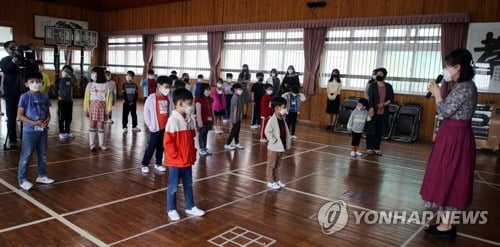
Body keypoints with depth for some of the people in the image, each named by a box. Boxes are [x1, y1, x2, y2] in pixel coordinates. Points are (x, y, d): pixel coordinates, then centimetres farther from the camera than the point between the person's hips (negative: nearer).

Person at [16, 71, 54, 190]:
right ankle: (22, 179, 12)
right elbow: (20, 115, -11)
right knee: (26, 155, 1)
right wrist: (34, 123, -20)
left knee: (43, 154, 13)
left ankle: (42, 176, 28)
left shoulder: (44, 97, 5)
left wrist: (47, 120, -9)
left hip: (42, 130, 5)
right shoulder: (25, 97, -9)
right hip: (29, 131, -5)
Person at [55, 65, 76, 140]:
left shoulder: (70, 80, 2)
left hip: (69, 101, 2)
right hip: (62, 101, -2)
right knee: (61, 117, -1)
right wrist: (58, 97, -5)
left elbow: (74, 80, -22)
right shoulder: (59, 80, 1)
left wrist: (70, 72, -22)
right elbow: (55, 90, 7)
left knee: (69, 117, 9)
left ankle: (67, 132, 21)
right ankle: (61, 133, 5)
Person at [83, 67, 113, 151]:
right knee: (92, 126, 2)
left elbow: (109, 98, -2)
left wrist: (108, 110, -5)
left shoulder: (106, 86, -1)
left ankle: (101, 144, 15)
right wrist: (86, 109, -4)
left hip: (102, 108, 0)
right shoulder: (90, 85, 1)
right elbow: (86, 98, 1)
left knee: (100, 126, 6)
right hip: (92, 107, 1)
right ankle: (92, 144, 9)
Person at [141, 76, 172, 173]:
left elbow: (170, 112, 9)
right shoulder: (152, 97, -10)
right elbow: (146, 112, -8)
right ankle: (145, 164, 16)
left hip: (166, 127, 5)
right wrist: (150, 125, -8)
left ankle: (158, 164, 28)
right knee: (151, 147, 3)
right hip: (156, 128, -5)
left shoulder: (167, 98, 5)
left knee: (161, 147, 14)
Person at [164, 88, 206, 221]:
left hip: (187, 161, 7)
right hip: (175, 162, -7)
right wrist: (177, 157, -15)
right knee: (173, 187, 8)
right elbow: (167, 142, -19)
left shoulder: (189, 120, 4)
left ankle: (190, 207, 32)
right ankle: (171, 209, 24)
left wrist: (192, 155, 8)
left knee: (188, 185, 18)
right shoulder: (173, 120, -19)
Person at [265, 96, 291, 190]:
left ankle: (276, 180, 31)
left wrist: (288, 141, 6)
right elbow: (267, 131, -25)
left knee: (277, 165, 19)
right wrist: (274, 140, -22)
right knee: (271, 165, 5)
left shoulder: (283, 119, 6)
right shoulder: (272, 120, -20)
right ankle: (270, 182, 15)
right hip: (273, 147, -8)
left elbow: (286, 131, 14)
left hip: (281, 146, 8)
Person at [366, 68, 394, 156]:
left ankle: (377, 148, 17)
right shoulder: (372, 86, 0)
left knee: (380, 131, 7)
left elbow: (391, 98, 8)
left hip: (383, 113, 3)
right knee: (371, 130, 1)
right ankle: (369, 148, 10)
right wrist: (371, 108, -21)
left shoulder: (388, 87, 7)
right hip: (374, 112, -2)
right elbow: (370, 98, -8)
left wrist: (385, 104, -10)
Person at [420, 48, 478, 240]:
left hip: (454, 137, -10)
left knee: (447, 178, -2)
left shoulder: (464, 88, -19)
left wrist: (437, 93, -7)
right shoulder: (465, 86, 12)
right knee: (451, 179, 15)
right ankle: (447, 222, 26)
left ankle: (446, 227, 9)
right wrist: (440, 94, 7)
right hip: (456, 135, 10)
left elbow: (444, 112, -20)